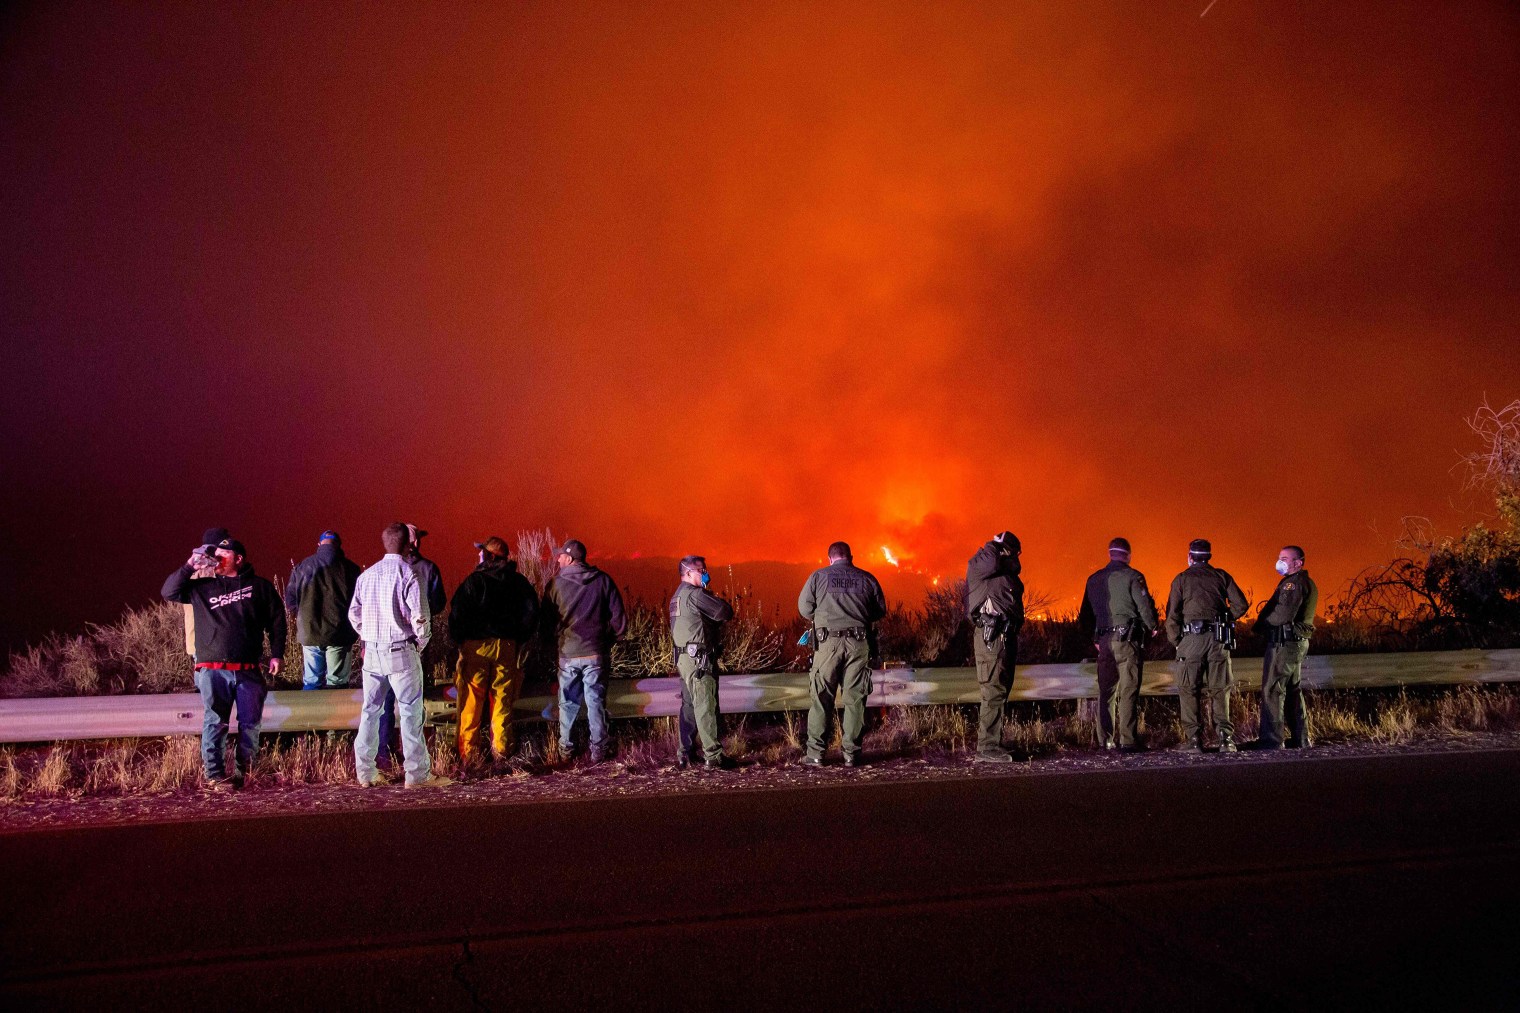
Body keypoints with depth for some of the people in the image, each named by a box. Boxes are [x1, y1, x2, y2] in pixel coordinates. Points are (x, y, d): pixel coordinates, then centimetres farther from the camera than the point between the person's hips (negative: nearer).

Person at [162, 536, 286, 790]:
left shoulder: (260, 586, 9)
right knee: (215, 722, -4)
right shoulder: (203, 586, 13)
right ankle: (215, 774, 1)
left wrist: (276, 654, 4)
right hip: (213, 670, 0)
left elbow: (277, 619, 10)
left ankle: (244, 771, 15)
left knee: (250, 722, 1)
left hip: (249, 670, 0)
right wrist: (189, 567, -1)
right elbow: (169, 592, 10)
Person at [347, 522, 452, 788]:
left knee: (370, 709, 12)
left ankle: (365, 772, 16)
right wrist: (420, 643, 0)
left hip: (372, 651, 6)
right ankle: (418, 774, 2)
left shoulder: (367, 574, 8)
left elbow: (354, 613, 13)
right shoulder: (408, 573, -10)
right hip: (401, 651, -6)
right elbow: (420, 616, -15)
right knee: (411, 711, -1)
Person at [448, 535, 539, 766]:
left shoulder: (475, 580, -6)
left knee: (471, 703, 3)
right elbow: (531, 611, 4)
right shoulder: (518, 581, 5)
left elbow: (457, 611, -12)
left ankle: (468, 754, 4)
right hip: (507, 647, 3)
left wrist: (458, 640, 0)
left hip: (476, 646, -3)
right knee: (502, 702, 9)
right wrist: (519, 640, 12)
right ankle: (501, 753, 10)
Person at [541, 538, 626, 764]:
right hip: (597, 653, 0)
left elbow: (546, 621, 1)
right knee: (596, 702, 8)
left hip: (568, 654, 0)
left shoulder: (556, 584, -5)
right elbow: (619, 618, -4)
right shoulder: (603, 581, -3)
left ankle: (565, 748, 17)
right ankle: (598, 750, 8)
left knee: (568, 703, 13)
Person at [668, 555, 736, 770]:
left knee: (689, 706, 14)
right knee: (705, 707, -7)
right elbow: (725, 613, -15)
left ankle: (683, 754, 18)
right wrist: (717, 600, 4)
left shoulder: (677, 597, 17)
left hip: (683, 658, 10)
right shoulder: (694, 594, -14)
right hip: (699, 658, -10)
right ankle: (713, 756, -6)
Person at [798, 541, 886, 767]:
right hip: (859, 643, 1)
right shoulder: (867, 579, 7)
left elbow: (804, 608, 2)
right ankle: (851, 753, 6)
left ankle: (815, 753, 3)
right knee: (854, 699, 6)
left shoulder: (818, 576, 3)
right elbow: (880, 611, 13)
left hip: (828, 642, -1)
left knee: (821, 698, 4)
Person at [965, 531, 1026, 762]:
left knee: (1000, 691, 11)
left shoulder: (1007, 570, 24)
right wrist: (994, 544, -5)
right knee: (993, 691, -14)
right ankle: (987, 748, -15)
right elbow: (990, 563, -19)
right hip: (991, 635, -10)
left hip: (1006, 636, 10)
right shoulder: (977, 564, -2)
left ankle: (993, 743, 15)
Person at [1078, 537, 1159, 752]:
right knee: (1128, 690, -4)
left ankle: (1107, 740, 12)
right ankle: (1128, 740, -8)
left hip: (1104, 641, 5)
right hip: (1128, 639, -5)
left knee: (1106, 691, 10)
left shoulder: (1094, 580, 11)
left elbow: (1085, 614, 15)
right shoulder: (1132, 576, -6)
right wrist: (1153, 627, 9)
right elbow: (1144, 605, -10)